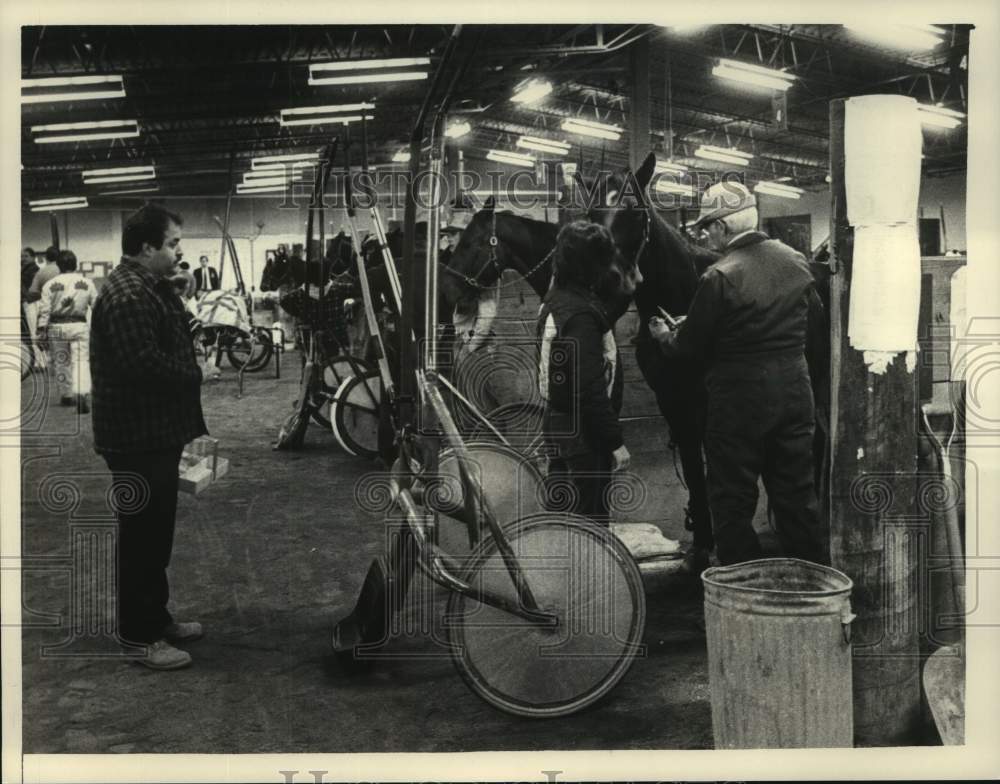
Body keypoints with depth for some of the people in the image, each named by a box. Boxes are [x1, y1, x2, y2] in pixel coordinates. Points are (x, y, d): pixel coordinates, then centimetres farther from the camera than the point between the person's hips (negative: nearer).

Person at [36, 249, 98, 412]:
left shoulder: (50, 284, -2)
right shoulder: (86, 283, 0)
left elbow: (44, 310, -4)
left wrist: (42, 331, -1)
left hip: (57, 326, 1)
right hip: (79, 325, -1)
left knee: (61, 361, 16)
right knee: (81, 360, -4)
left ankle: (66, 395, 28)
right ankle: (81, 394, -25)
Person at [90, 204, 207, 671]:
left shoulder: (150, 286, 14)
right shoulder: (128, 295, -21)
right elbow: (145, 364, -29)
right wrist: (195, 375, -14)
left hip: (156, 430, 11)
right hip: (137, 435, -11)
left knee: (156, 530, 18)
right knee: (142, 534, -2)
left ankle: (156, 617, 29)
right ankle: (139, 636, 7)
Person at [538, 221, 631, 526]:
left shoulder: (554, 300, 5)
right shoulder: (580, 314, -24)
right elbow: (591, 389, -25)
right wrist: (616, 442, -20)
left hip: (557, 427, 10)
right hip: (583, 435, -9)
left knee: (561, 510, 19)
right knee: (591, 521, 1)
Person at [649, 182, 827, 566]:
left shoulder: (719, 277, -18)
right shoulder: (796, 261, 3)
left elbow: (691, 342, -11)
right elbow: (814, 310, 19)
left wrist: (665, 336, 10)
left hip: (740, 394, -6)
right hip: (795, 388, 7)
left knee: (732, 501, 6)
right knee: (798, 494, 16)